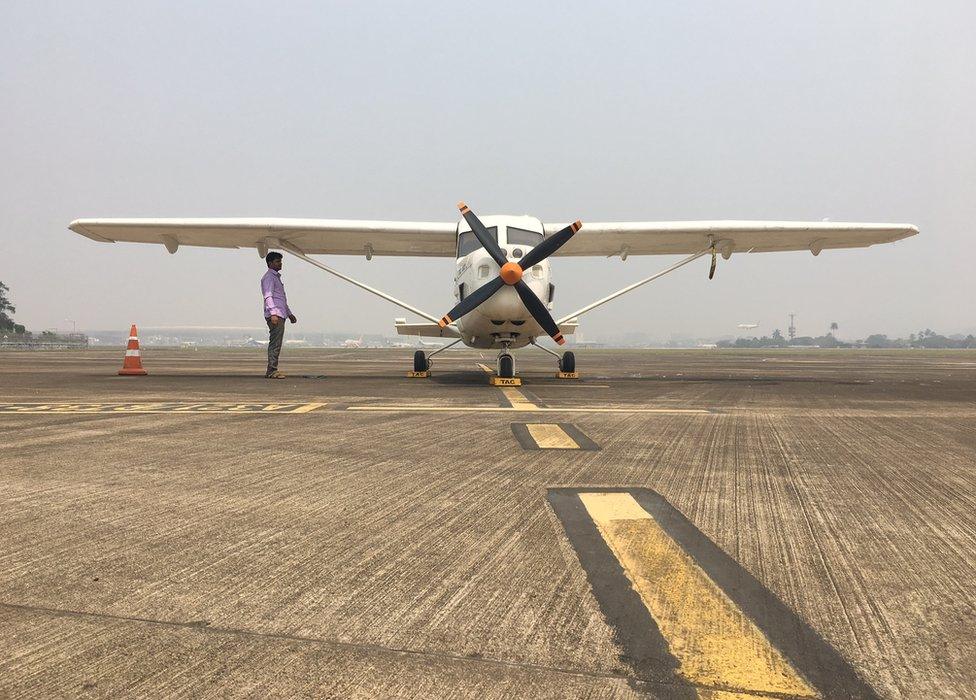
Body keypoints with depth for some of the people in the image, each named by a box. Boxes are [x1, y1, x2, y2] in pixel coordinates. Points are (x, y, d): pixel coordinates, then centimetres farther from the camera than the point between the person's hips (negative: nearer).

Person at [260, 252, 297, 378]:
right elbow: (268, 296, -18)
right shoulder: (269, 277, -6)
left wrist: (289, 314, 33)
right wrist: (273, 313, -28)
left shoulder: (277, 277, 25)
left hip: (280, 315, 10)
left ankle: (271, 371, 11)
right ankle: (272, 371, -13)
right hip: (274, 315, -10)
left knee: (276, 344, 9)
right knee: (275, 344, -12)